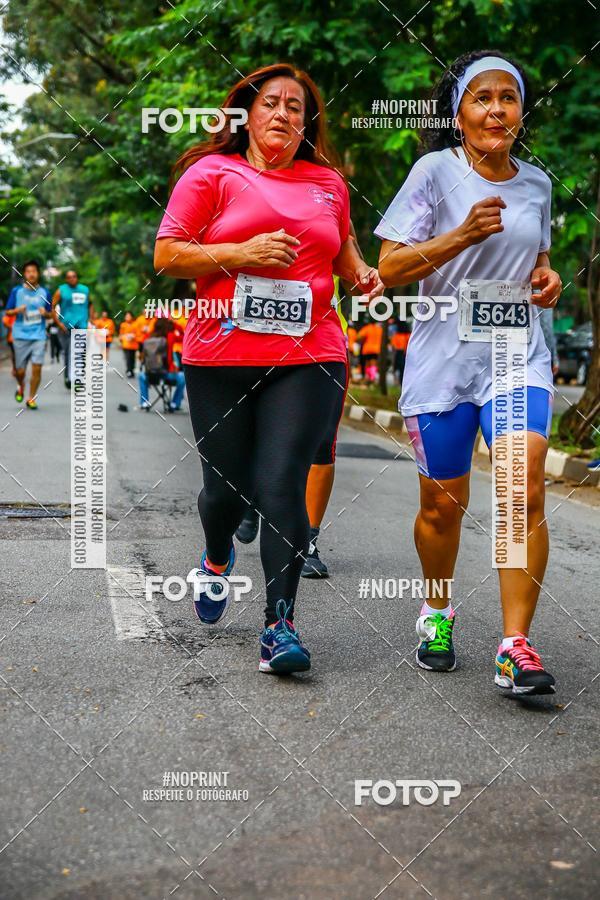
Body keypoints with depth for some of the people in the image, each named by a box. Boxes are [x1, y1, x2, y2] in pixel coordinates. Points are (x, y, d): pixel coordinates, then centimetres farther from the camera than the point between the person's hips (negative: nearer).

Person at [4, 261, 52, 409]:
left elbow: (50, 313, 15)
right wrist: (17, 310, -14)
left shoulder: (44, 293, 5)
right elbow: (7, 312, 6)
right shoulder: (16, 291, 2)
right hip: (20, 336, 0)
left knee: (37, 368, -10)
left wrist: (45, 313, -8)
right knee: (20, 371, 3)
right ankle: (21, 386, 37)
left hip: (39, 336, 0)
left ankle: (31, 398, 5)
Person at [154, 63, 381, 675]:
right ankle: (217, 560, 42)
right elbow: (166, 256, -1)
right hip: (220, 356, -1)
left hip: (308, 356, 1)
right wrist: (240, 253, -13)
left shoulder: (328, 182, 14)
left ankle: (280, 624, -4)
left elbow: (341, 243, 32)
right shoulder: (212, 173, 4)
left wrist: (359, 271, 11)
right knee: (225, 486, 6)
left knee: (282, 487, -10)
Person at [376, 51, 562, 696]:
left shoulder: (535, 183, 10)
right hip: (443, 357, -2)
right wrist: (462, 236, -21)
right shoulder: (436, 170, -3)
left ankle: (515, 648, -11)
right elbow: (389, 267, -8)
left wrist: (546, 278, 5)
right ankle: (437, 613, 34)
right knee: (442, 504, 6)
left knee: (523, 490, -16)